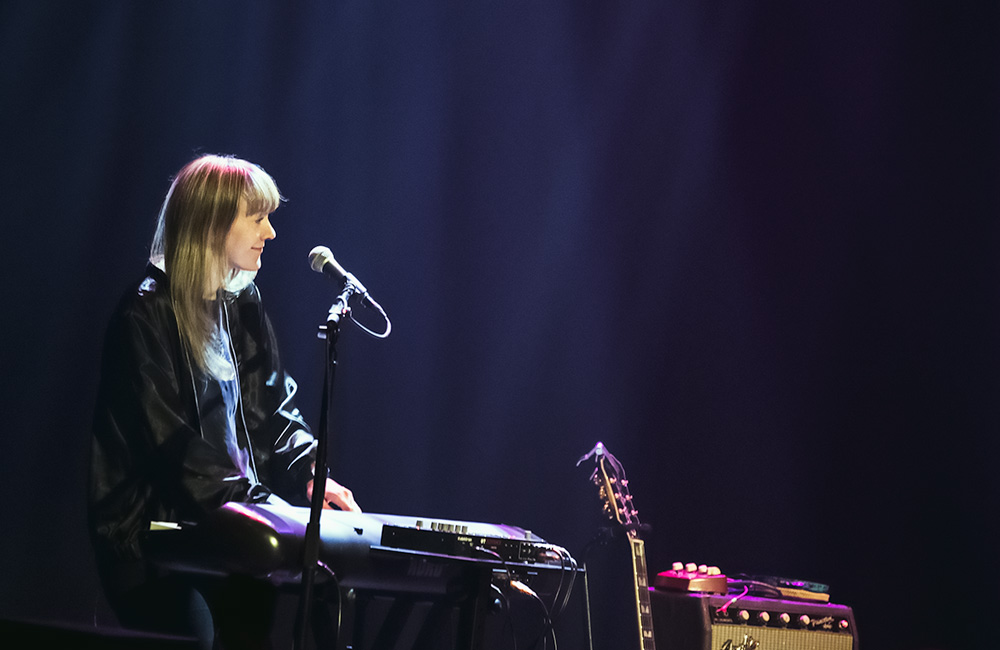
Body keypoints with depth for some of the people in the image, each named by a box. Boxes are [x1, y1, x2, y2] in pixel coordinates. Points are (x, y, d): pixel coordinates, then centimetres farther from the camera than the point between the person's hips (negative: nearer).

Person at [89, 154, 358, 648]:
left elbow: (273, 408, 12)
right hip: (149, 529, -6)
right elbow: (169, 441, -17)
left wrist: (311, 473, -5)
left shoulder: (242, 304, 13)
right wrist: (255, 502, -22)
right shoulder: (147, 315, -10)